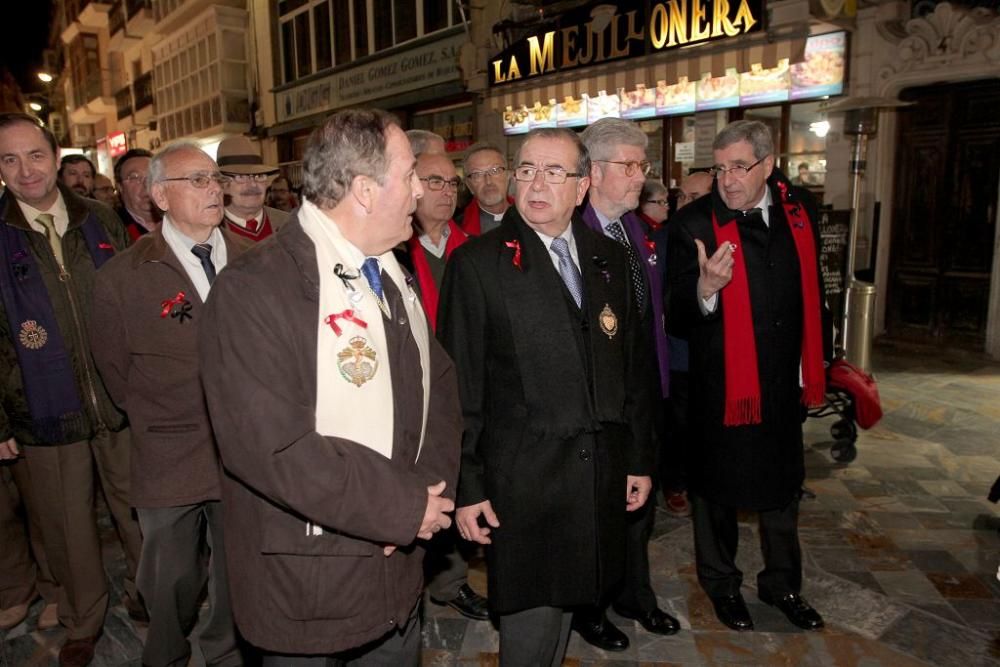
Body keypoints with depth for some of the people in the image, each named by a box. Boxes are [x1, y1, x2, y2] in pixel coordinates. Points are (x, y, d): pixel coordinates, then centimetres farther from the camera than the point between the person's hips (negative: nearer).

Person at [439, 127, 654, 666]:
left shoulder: (611, 259, 7)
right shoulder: (477, 263, -8)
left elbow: (633, 366, 11)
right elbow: (459, 386, -8)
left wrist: (639, 458, 12)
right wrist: (465, 486, -8)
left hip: (601, 474, 5)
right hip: (522, 479, -4)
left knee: (564, 601, 20)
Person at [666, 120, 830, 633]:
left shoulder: (798, 208, 0)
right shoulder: (693, 223, -15)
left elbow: (811, 290, 12)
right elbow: (678, 317, -18)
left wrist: (814, 362, 13)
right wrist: (705, 290, -39)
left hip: (785, 380, 5)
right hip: (722, 383, -4)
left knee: (782, 487, 20)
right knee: (717, 490, 12)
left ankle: (782, 583, 42)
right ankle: (721, 584, 36)